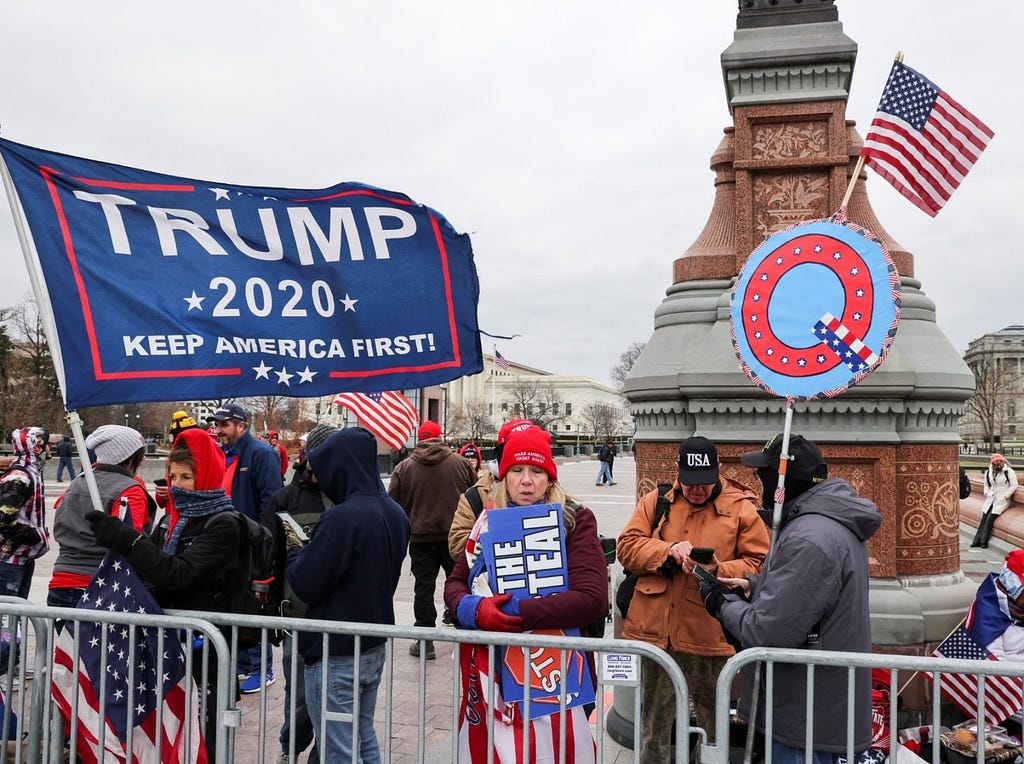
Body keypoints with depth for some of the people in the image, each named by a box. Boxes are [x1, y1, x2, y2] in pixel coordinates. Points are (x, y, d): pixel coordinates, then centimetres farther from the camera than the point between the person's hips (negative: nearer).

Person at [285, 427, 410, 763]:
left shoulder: (342, 517, -23)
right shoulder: (396, 514, 3)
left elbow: (305, 586, -19)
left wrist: (295, 549, 0)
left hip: (336, 654, -8)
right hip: (375, 647, 8)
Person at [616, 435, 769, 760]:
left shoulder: (741, 509, -1)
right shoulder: (655, 501, 6)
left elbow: (759, 566, -2)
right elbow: (627, 547, 0)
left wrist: (719, 570, -19)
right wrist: (668, 552, -15)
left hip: (710, 638, -2)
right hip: (655, 633, 2)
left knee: (717, 727, 11)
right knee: (654, 727, 17)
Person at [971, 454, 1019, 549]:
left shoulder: (1009, 472, -7)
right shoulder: (988, 473, 10)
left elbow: (1013, 486, -7)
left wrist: (1004, 496, -12)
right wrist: (986, 494, 5)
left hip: (1002, 500, -5)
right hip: (991, 499, 5)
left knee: (990, 518, -16)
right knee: (984, 518, -6)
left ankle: (983, 541, -13)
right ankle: (977, 540, -7)